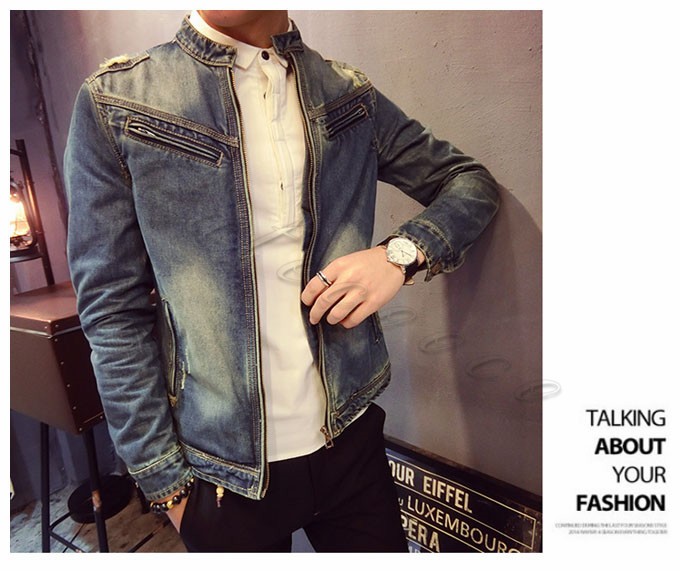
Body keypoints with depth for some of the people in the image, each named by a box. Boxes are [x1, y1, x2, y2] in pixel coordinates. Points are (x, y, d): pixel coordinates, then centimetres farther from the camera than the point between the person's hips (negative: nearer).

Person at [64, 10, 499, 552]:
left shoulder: (350, 96, 2)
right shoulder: (115, 103, -6)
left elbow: (472, 180, 6)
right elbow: (113, 312, -7)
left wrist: (402, 252, -14)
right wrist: (165, 482, -6)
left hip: (351, 436, 3)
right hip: (224, 470, -1)